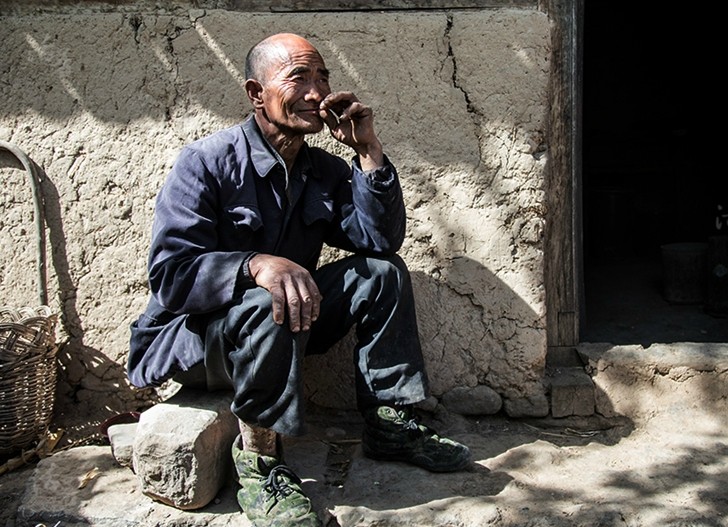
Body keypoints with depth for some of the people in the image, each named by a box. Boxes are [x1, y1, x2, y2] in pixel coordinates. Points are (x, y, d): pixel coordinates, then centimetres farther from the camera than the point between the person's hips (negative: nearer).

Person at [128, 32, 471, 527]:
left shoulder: (325, 170, 3)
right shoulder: (206, 162, -17)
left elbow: (383, 241, -8)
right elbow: (170, 273, -27)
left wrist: (369, 151, -15)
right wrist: (256, 264, -45)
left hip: (282, 327, 6)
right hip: (192, 334, -6)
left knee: (382, 273, -7)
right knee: (266, 305, -38)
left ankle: (390, 424, -2)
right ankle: (259, 463, -22)